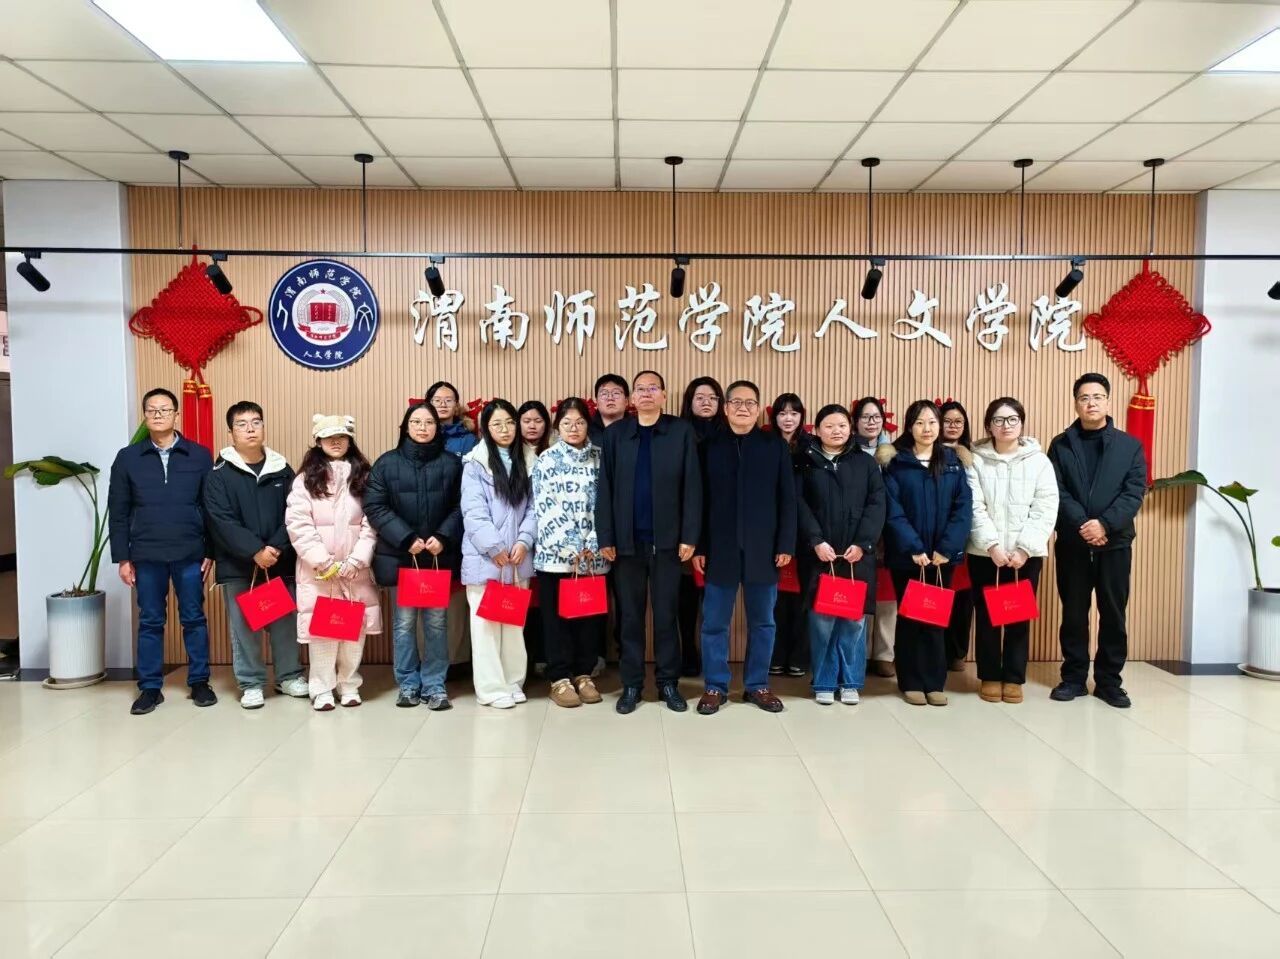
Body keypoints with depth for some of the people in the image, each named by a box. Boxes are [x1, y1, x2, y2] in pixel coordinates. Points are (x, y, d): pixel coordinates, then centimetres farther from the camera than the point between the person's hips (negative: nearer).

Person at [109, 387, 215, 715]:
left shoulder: (199, 456, 1)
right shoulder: (127, 458, 4)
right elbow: (118, 512, 5)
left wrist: (211, 551, -2)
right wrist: (122, 557, 2)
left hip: (190, 554, -1)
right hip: (146, 555, 1)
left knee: (194, 618, 7)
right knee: (150, 622, 9)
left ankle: (199, 682, 18)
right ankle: (150, 687, 18)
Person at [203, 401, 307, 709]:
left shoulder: (282, 470, 8)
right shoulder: (219, 474, 0)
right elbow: (221, 522, -10)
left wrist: (276, 548, -14)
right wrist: (255, 551, -18)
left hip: (281, 562, 2)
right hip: (237, 566, -2)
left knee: (285, 622, 8)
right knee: (244, 627, 4)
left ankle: (289, 675, 23)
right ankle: (251, 684, 15)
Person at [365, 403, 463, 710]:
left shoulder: (451, 464, 5)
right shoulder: (387, 463, 3)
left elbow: (460, 507, 2)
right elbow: (374, 507, -4)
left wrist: (443, 537, -13)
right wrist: (406, 539, -13)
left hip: (439, 555, 1)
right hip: (400, 555, 0)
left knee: (436, 621, 4)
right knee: (404, 621, 5)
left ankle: (434, 685, 14)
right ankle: (408, 685, 17)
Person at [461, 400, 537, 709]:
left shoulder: (529, 462, 9)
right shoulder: (475, 463, -3)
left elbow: (533, 507, 5)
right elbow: (473, 511, -10)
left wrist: (523, 541, -8)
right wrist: (494, 547, -14)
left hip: (518, 556, 4)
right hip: (484, 556, -4)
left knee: (515, 621, 11)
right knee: (486, 622, 1)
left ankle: (513, 682, 21)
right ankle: (491, 688, 7)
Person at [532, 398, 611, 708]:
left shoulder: (600, 458, 7)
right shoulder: (546, 460, 2)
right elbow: (545, 509, -5)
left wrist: (592, 546, -8)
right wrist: (570, 549, -11)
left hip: (593, 554, 2)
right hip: (555, 553, -2)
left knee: (591, 615, 7)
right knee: (557, 617, 3)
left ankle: (583, 674, 19)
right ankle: (560, 678, 12)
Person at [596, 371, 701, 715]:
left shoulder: (681, 431, 2)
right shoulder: (615, 433, 6)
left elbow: (692, 486, -1)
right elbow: (605, 488, 2)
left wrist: (689, 536, -7)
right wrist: (605, 538, -3)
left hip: (667, 539, -1)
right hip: (627, 539, 1)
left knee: (666, 614, 7)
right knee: (630, 615, 8)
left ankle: (668, 682, 19)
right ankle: (631, 684, 18)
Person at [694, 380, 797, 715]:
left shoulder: (775, 446, 4)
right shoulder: (711, 447, 5)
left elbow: (787, 499, 2)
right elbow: (700, 500, 3)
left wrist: (785, 544, -4)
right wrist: (698, 546, -2)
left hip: (763, 549, 0)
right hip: (720, 548, 0)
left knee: (762, 622, 9)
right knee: (714, 622, 4)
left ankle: (758, 685, 22)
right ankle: (715, 686, 17)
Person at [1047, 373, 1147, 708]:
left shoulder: (1130, 445, 6)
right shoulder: (1060, 445, 5)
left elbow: (1135, 493, -4)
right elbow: (1057, 493, -4)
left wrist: (1105, 524, -18)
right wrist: (1082, 526, -17)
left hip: (1115, 543, 0)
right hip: (1072, 543, 0)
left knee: (1113, 614, 5)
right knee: (1073, 613, 7)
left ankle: (1109, 681, 15)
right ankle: (1074, 677, 17)